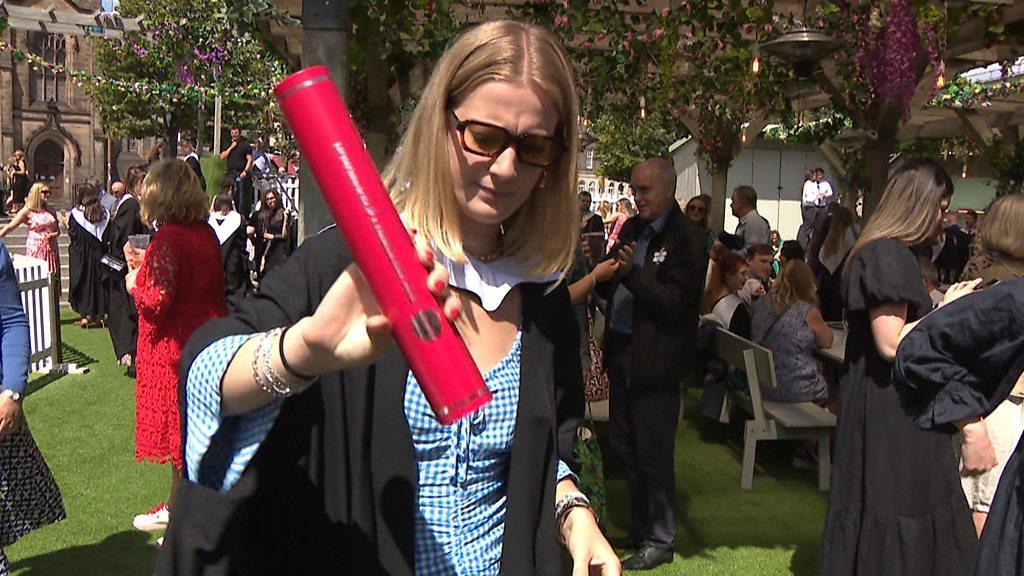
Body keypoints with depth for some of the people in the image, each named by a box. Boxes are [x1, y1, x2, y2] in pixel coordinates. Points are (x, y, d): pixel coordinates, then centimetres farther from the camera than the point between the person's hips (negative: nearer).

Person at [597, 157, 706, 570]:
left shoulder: (686, 241, -12)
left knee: (653, 456, 3)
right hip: (621, 352, 8)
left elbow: (674, 305, -18)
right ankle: (639, 530, 32)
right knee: (625, 449, 16)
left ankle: (660, 540, 19)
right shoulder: (631, 229, 11)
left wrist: (632, 272, -28)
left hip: (654, 361, -8)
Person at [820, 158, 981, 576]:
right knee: (894, 526, 0)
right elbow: (891, 344, -24)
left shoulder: (886, 252, 15)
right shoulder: (888, 254, -18)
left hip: (892, 407, 10)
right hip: (891, 415, -10)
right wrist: (946, 311, -13)